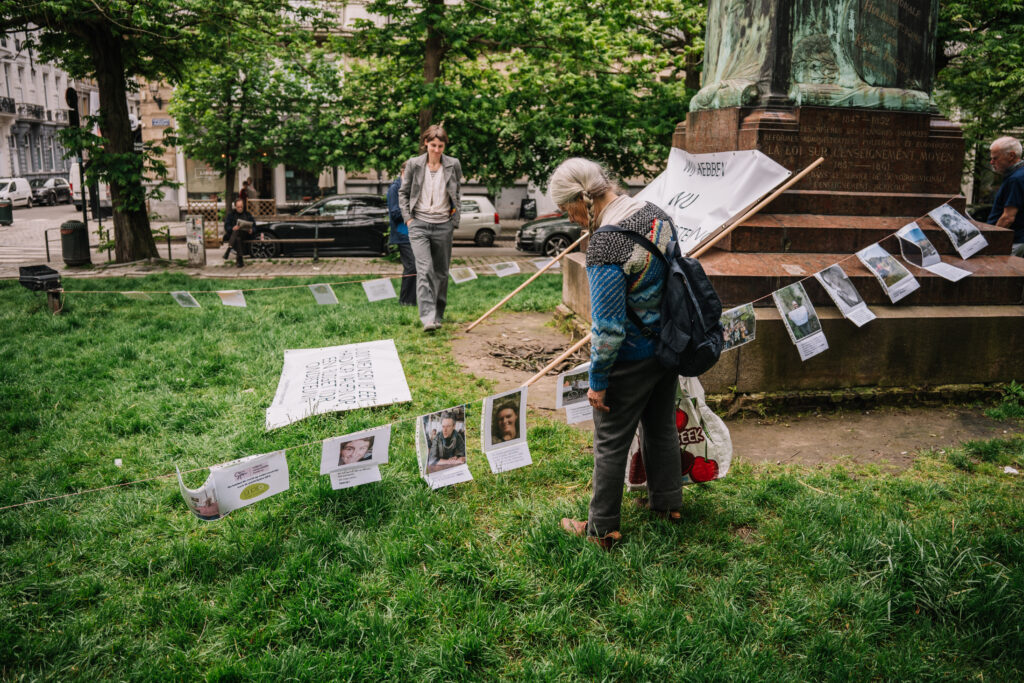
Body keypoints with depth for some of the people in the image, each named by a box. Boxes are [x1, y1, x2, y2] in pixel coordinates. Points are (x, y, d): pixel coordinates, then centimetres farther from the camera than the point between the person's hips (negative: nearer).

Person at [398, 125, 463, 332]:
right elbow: (403, 192, 10)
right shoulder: (414, 164, 0)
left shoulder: (453, 165, 4)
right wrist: (408, 218, 0)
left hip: (443, 224, 2)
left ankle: (438, 314, 24)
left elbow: (458, 192, 17)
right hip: (419, 224, -2)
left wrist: (455, 216, 8)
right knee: (424, 270, -15)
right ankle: (428, 318, -21)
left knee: (441, 272, 9)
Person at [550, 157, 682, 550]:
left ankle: (602, 529, 22)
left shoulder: (605, 244, -28)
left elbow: (608, 327, -26)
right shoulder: (654, 213, -2)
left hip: (630, 359, -8)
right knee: (662, 426, 24)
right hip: (669, 346, 8)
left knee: (611, 443, 8)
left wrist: (597, 380, -15)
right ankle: (667, 503, 42)